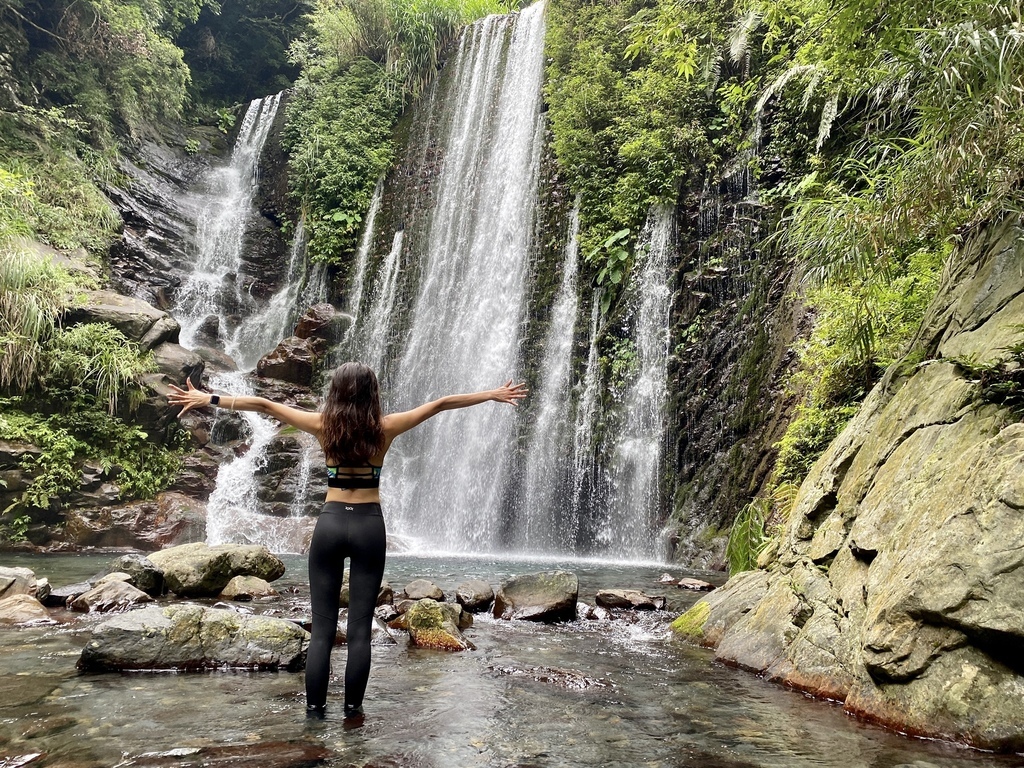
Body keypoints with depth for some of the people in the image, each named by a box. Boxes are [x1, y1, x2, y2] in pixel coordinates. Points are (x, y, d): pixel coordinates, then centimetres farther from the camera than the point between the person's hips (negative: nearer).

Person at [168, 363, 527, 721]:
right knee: (360, 628, 6)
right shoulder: (384, 428, -3)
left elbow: (263, 404, 2)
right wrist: (494, 394, 7)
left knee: (322, 627, 8)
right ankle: (352, 707, 13)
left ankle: (315, 709, 12)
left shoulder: (323, 424, -2)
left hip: (330, 522, 1)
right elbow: (441, 403, 0)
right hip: (369, 525, -1)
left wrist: (207, 398, 12)